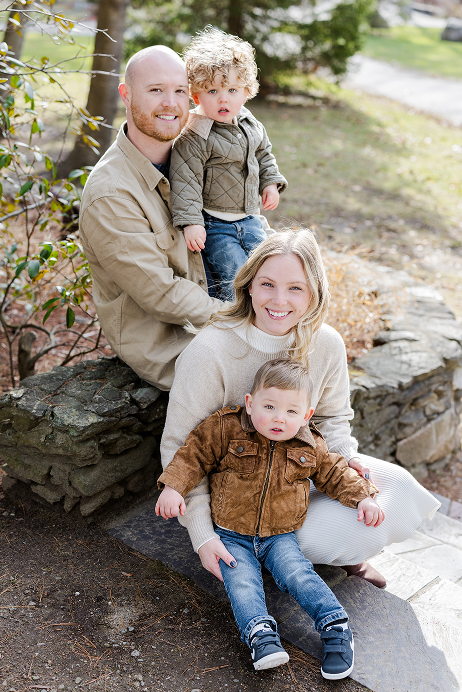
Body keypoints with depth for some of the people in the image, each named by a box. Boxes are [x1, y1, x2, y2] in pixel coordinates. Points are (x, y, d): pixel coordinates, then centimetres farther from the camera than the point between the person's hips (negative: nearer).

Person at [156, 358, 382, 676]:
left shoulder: (310, 447, -2)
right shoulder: (227, 429, -10)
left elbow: (335, 473, 12)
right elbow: (195, 453, -6)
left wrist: (363, 497, 0)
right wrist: (173, 486, -17)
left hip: (280, 536, 1)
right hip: (233, 537, 0)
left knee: (297, 574, -19)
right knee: (241, 582, -22)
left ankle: (336, 628, -14)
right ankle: (260, 634, -27)